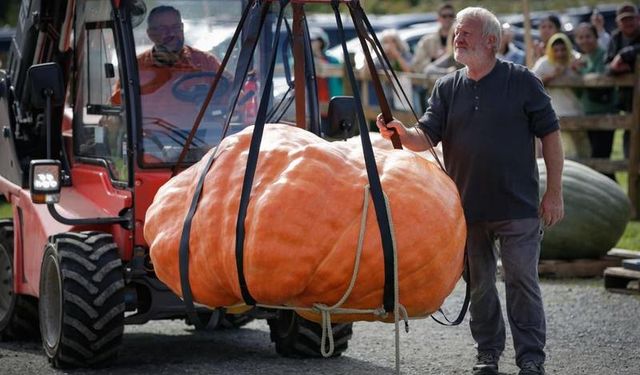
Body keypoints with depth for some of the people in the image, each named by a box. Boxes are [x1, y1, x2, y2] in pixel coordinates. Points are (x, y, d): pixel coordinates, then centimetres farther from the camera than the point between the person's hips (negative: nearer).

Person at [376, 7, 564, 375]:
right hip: (468, 207, 4)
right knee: (479, 285, 11)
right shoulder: (447, 88, 8)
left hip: (518, 206, -4)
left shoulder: (522, 81, -2)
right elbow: (427, 137, -1)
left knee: (522, 281, -2)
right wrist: (403, 134, -24)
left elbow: (550, 134, -1)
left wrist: (554, 192, -5)